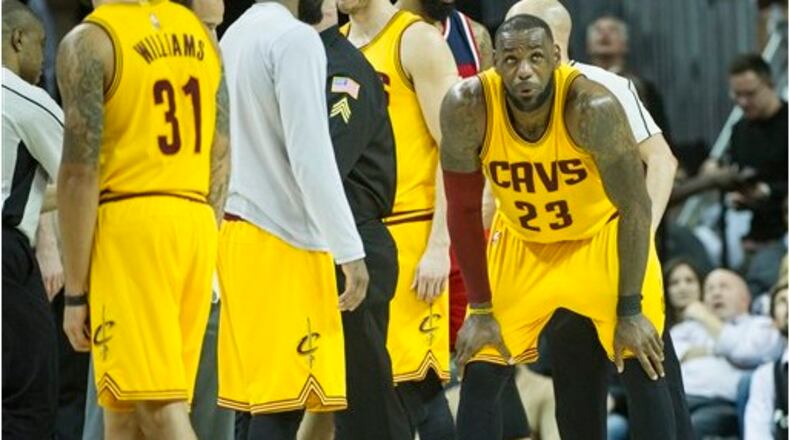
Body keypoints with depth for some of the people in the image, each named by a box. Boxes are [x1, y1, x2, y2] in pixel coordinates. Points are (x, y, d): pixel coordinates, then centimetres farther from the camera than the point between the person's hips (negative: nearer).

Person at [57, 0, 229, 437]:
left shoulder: (88, 43, -7)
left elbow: (80, 172, -11)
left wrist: (75, 290, -8)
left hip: (129, 222, -7)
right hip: (196, 221, 7)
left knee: (160, 404, -9)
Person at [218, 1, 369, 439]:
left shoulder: (236, 36, 15)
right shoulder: (295, 38, -12)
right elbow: (311, 156, -17)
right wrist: (349, 250, -15)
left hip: (240, 232, 9)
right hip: (283, 242, -9)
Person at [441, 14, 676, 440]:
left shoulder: (592, 107, -34)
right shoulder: (468, 107, -27)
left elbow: (635, 206, -24)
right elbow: (464, 210, -15)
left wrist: (630, 310, -23)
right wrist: (480, 311, -12)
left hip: (604, 234, -2)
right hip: (521, 239, 2)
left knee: (644, 373, -7)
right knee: (479, 378, -1)